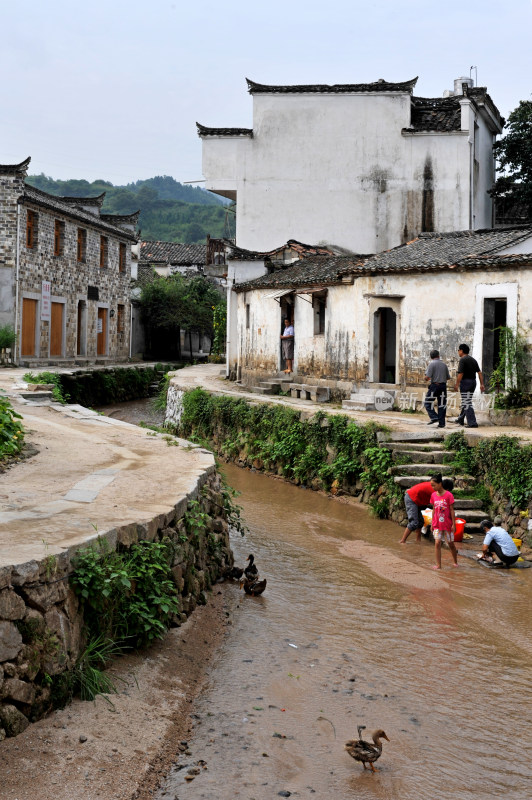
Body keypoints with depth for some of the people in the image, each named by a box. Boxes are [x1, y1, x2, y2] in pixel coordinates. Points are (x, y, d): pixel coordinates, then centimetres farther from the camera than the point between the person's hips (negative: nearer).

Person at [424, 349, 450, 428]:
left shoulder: (432, 364, -7)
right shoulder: (444, 364, 9)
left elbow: (427, 377, -15)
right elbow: (448, 377, 12)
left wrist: (426, 379, 7)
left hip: (434, 385, -5)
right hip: (443, 385, 5)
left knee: (428, 403, 4)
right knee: (442, 405, 5)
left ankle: (433, 417, -12)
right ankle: (441, 423, 4)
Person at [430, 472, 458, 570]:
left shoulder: (448, 495, -11)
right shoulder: (433, 495, 2)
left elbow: (452, 510, -8)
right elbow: (434, 510, 9)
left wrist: (453, 524, -8)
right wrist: (432, 523, 9)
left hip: (447, 524, -3)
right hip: (437, 524, 3)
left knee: (451, 543, 9)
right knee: (437, 543, -6)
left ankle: (455, 562, 29)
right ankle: (438, 565, -2)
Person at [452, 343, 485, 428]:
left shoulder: (462, 360, -11)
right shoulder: (473, 360, 13)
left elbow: (460, 374, -19)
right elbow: (479, 372, 10)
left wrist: (456, 385, -15)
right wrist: (482, 384, 10)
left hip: (465, 382, -8)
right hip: (473, 382, 8)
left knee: (467, 403, -7)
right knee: (465, 402, 20)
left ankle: (472, 423, -13)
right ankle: (460, 419, 33)